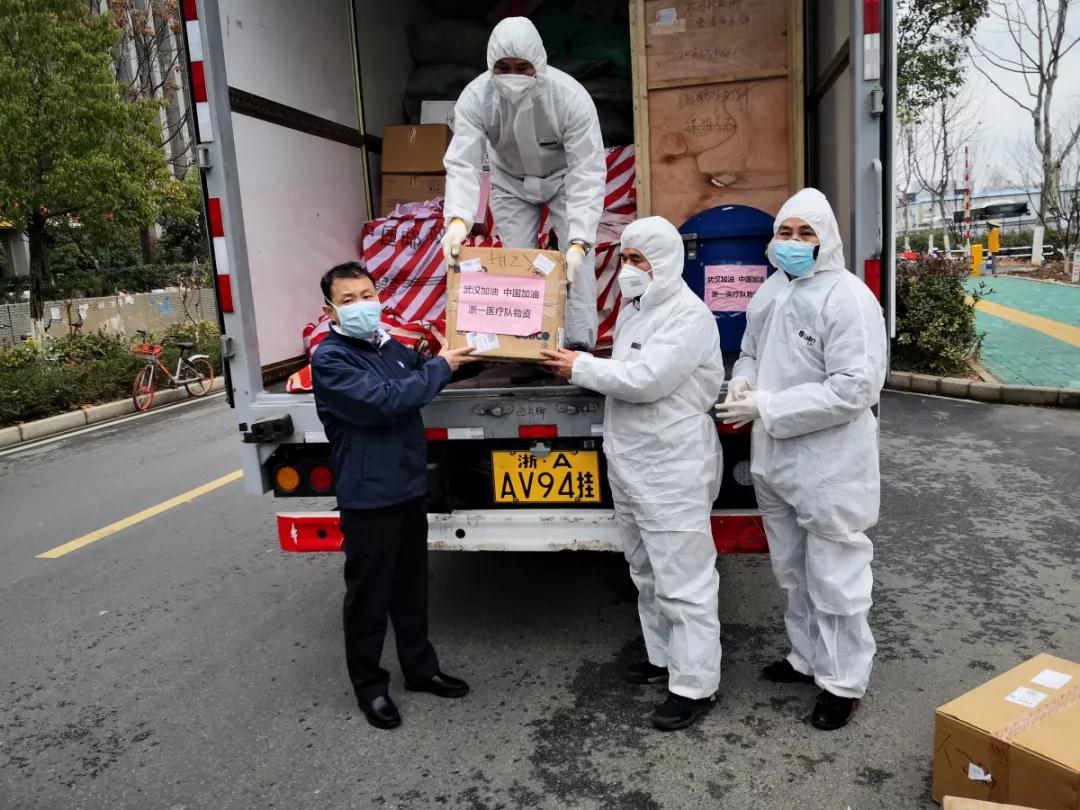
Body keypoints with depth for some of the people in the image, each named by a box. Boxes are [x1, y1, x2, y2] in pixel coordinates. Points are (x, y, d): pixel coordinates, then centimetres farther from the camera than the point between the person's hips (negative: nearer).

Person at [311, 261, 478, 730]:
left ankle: (420, 669, 36)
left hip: (409, 489, 7)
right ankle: (369, 685, 26)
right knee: (369, 596, 8)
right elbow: (383, 401, -27)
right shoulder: (329, 359, -15)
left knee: (412, 588, 20)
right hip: (367, 498, -7)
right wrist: (440, 368, -17)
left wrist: (458, 355, 9)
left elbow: (421, 383, 27)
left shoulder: (391, 347, 8)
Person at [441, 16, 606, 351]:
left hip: (564, 178, -2)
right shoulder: (475, 97, -29)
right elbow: (462, 164, -34)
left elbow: (588, 173, -37)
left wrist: (578, 241, -48)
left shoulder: (571, 96, -34)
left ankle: (579, 345, -4)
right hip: (511, 183, 2)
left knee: (577, 259, -12)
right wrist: (458, 219, -54)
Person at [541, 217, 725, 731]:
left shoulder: (688, 316, -15)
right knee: (647, 574, 20)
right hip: (630, 466, 10)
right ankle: (663, 657, 36)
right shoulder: (633, 309, 15)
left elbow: (646, 380, -23)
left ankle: (695, 685, 9)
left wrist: (581, 369, -14)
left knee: (682, 582, -2)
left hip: (673, 471, -10)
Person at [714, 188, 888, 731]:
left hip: (830, 468, -8)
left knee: (834, 579, 6)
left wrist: (767, 408, -22)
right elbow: (750, 352, 21)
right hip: (774, 462, 8)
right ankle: (807, 658, 42)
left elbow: (854, 388, -23)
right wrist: (742, 383, -4)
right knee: (793, 573, 22)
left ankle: (843, 682, 25)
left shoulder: (848, 298, -16)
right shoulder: (769, 292, 9)